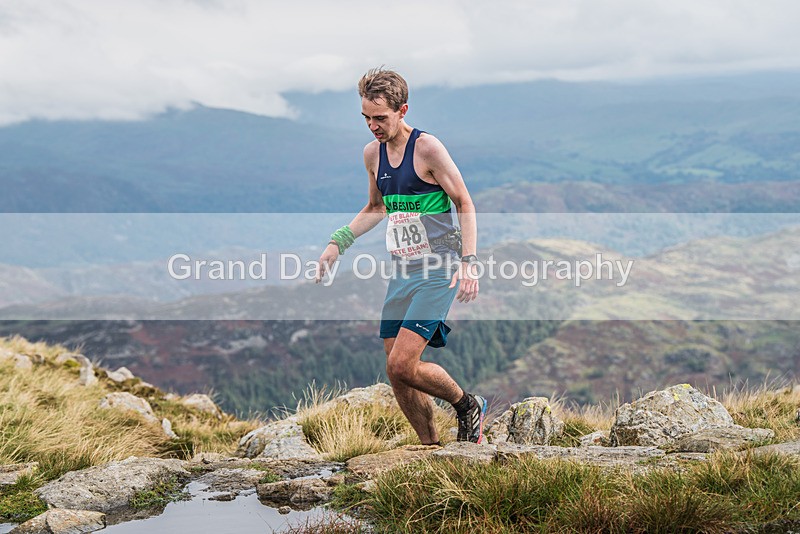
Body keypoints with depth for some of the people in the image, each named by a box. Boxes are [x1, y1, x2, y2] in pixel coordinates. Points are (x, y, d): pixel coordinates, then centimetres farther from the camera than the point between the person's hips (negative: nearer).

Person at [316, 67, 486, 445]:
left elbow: (465, 205, -7)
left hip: (438, 272, -7)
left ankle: (467, 406, 9)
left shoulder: (427, 148, -11)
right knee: (396, 375, 4)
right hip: (402, 272, 7)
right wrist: (338, 242, 13)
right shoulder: (372, 153, 9)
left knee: (402, 365, -16)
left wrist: (469, 263, -17)